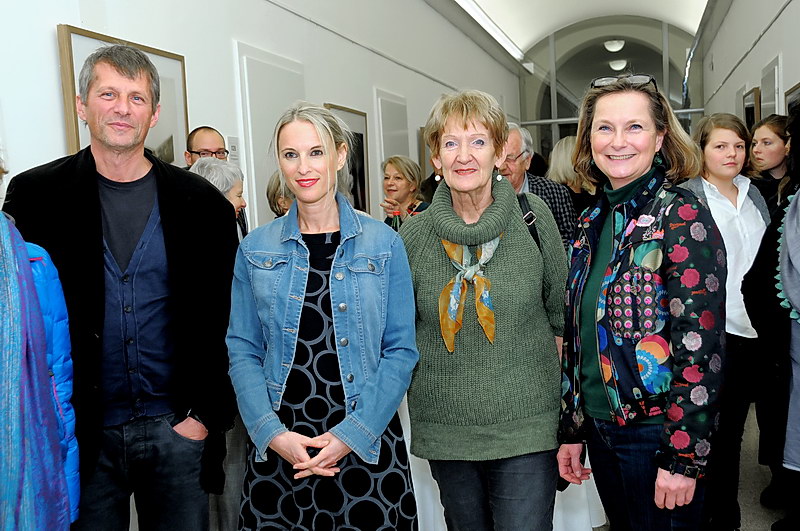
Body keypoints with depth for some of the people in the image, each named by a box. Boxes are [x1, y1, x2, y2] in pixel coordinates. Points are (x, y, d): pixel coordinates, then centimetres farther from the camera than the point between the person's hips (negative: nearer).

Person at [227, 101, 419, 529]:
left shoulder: (384, 244, -2)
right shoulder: (256, 250, 3)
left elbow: (401, 350, -3)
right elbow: (243, 351, 3)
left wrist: (353, 434, -12)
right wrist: (272, 433, -10)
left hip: (367, 441, -1)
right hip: (277, 445, 1)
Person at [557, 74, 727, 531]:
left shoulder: (682, 216, -14)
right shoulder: (593, 221, 6)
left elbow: (700, 349, -18)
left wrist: (683, 458, -18)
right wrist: (573, 430, 11)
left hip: (658, 436, -6)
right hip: (601, 430, 7)